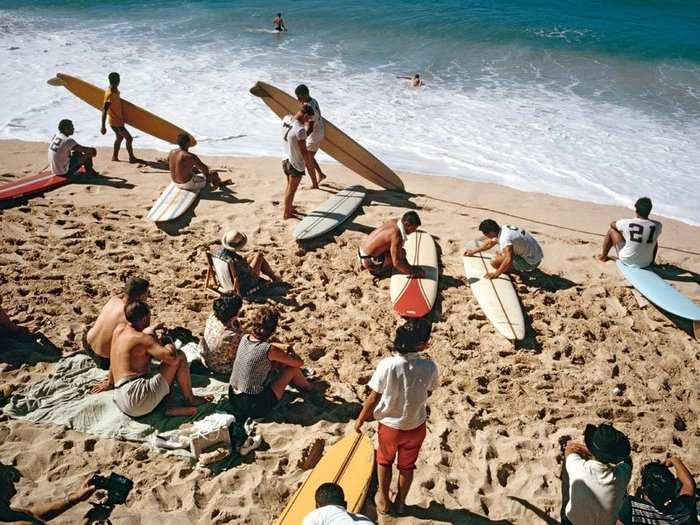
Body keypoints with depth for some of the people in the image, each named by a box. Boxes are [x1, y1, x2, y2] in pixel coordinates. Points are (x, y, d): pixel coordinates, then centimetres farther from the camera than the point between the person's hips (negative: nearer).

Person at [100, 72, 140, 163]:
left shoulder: (116, 90, 3)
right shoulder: (109, 94, -25)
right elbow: (104, 110, -26)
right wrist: (103, 126, -28)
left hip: (119, 120, 10)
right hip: (115, 122, -10)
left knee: (119, 137, 22)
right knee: (129, 138, -4)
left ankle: (115, 157, 32)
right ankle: (132, 158, 6)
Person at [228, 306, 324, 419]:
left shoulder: (245, 338, -4)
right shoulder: (270, 350, -24)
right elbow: (299, 363, -10)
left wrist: (284, 348, 7)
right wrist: (289, 354, 10)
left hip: (233, 400, 7)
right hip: (254, 408, -7)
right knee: (293, 368, 2)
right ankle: (308, 387, 33)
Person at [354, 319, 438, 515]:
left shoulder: (387, 365, -28)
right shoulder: (429, 367, -22)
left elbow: (373, 398, -18)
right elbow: (427, 393, -3)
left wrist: (360, 420, -3)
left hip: (389, 425, -1)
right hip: (416, 426, 1)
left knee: (384, 460, 27)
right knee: (407, 466, 26)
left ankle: (383, 500, 42)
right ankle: (400, 502, 45)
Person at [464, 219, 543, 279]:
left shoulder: (505, 238, -27)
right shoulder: (503, 229, 2)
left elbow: (509, 260, -37)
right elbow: (490, 243, 21)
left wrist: (496, 274, -25)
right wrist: (473, 251, 29)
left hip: (531, 262, -9)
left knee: (495, 262, -16)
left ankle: (522, 271, -6)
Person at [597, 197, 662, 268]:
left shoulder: (626, 223, -20)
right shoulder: (657, 225, -15)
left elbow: (612, 224, 4)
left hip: (627, 260, -2)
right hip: (646, 263, 2)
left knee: (611, 231, 14)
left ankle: (603, 256, 29)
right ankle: (652, 262, 40)